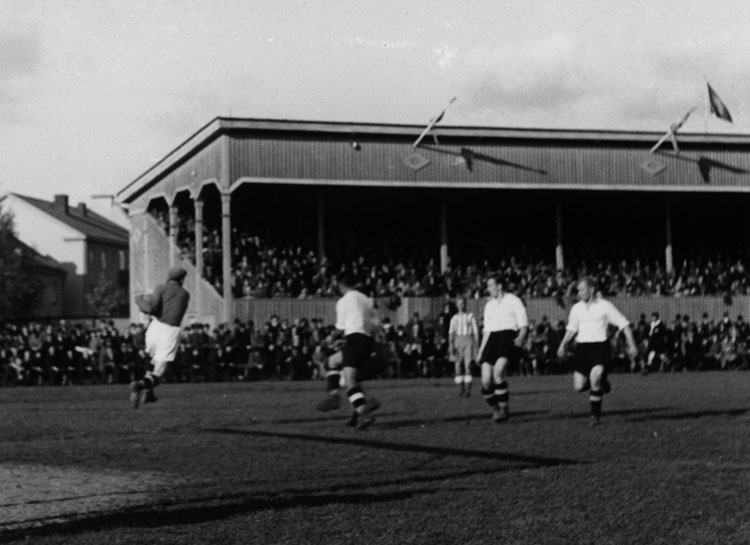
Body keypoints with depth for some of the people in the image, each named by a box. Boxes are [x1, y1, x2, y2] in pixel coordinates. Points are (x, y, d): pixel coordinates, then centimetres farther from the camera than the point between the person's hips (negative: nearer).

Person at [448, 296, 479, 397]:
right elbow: (451, 333, 9)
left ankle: (468, 389, -14)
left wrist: (476, 346, 1)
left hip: (468, 340, -3)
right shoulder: (454, 318, 12)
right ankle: (461, 389, 7)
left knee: (468, 365, -13)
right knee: (458, 366, -1)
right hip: (458, 340, 3)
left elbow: (475, 331, 6)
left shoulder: (470, 316, 5)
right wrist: (450, 345, -4)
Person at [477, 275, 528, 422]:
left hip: (509, 336, -6)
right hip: (492, 338, 6)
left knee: (498, 372, -27)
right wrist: (481, 350, 19)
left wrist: (520, 337, -18)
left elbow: (523, 324, 2)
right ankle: (495, 409, 9)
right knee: (486, 381, -9)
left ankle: (503, 409, -17)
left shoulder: (513, 301, 6)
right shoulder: (489, 305, 23)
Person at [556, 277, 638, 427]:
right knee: (579, 386, -6)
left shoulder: (605, 306, -2)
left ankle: (595, 415, -9)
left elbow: (624, 324, 0)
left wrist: (631, 345, -6)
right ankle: (602, 383, 27)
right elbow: (571, 329, 22)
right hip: (582, 347, 4)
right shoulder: (576, 308, 11)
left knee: (595, 377, -25)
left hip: (600, 346, -4)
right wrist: (563, 344, 8)